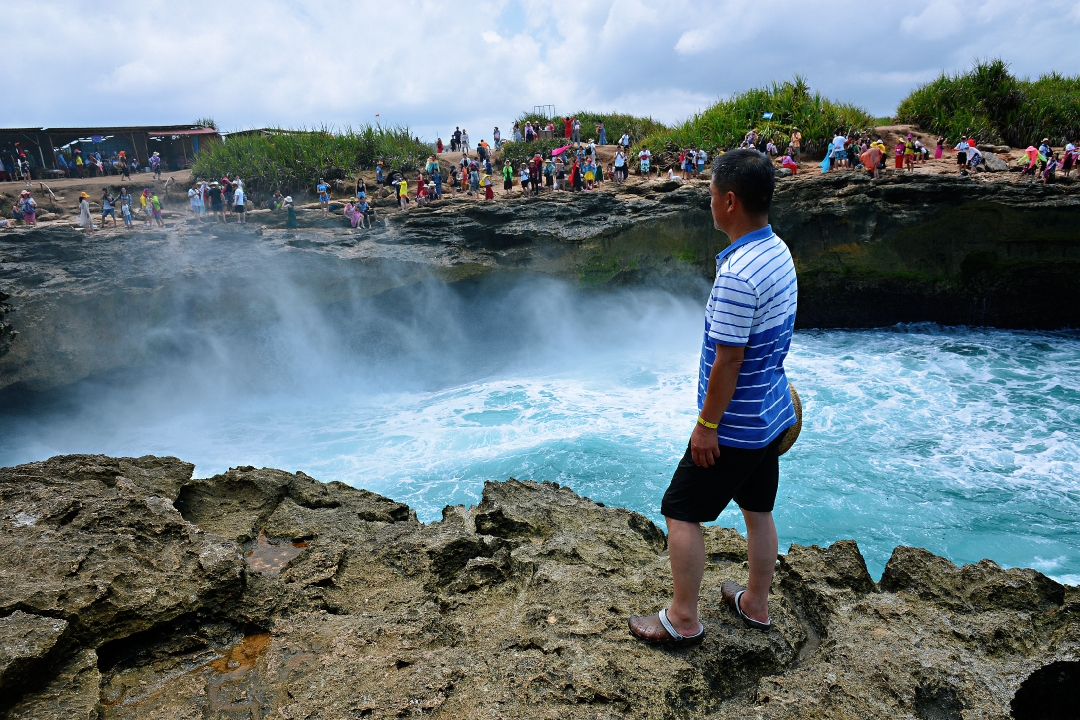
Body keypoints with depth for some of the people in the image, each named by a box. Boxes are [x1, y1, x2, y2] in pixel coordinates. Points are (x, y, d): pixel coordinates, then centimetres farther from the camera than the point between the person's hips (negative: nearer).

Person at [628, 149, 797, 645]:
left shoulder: (737, 275, -28)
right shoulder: (778, 251, 3)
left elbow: (727, 361, -25)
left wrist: (706, 425, -14)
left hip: (735, 425, -9)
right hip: (772, 415, 9)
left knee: (681, 513, 5)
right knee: (758, 510, 21)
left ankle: (682, 619, 17)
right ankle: (755, 604, 38)